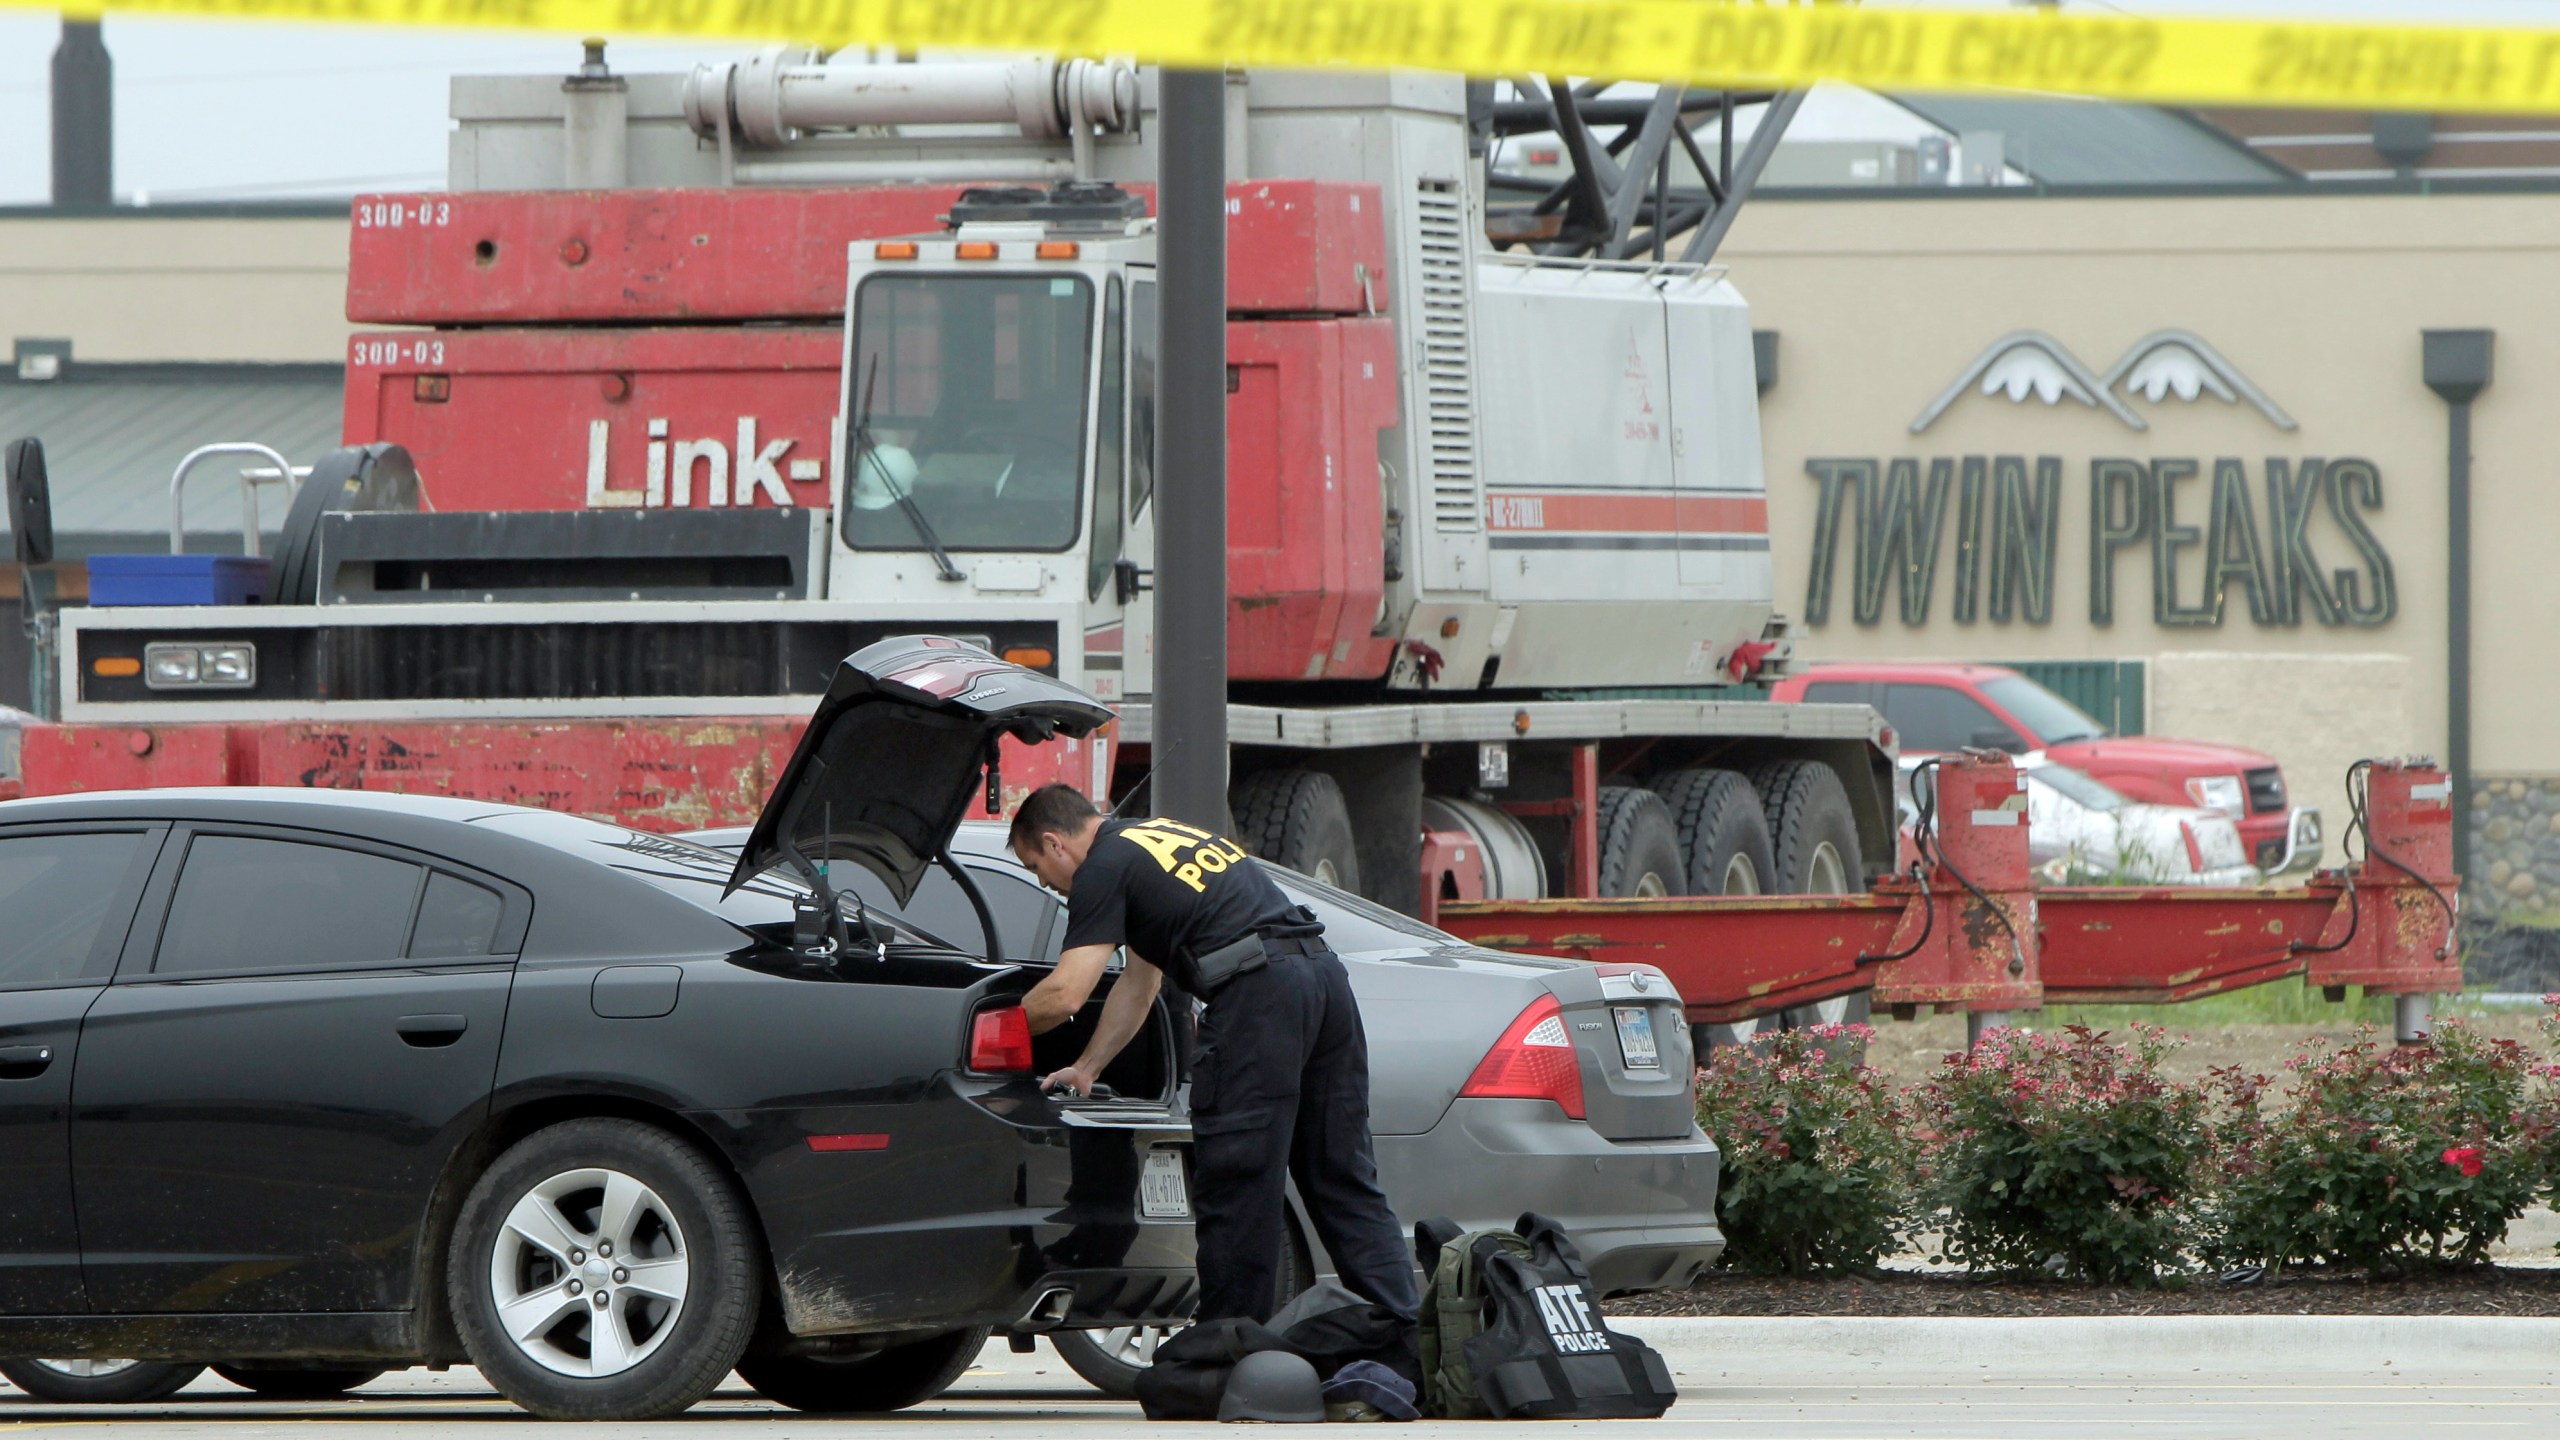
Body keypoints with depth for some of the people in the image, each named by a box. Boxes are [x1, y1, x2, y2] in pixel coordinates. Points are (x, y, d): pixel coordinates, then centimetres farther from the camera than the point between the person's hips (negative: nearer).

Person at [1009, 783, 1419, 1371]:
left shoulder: (1103, 869, 3)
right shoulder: (1158, 839, 31)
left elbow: (1064, 996, -5)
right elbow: (1138, 984, 39)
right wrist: (1086, 1068, 43)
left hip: (1259, 991, -9)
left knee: (1235, 1190, 0)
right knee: (1346, 1184, 10)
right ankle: (1410, 1349, 4)